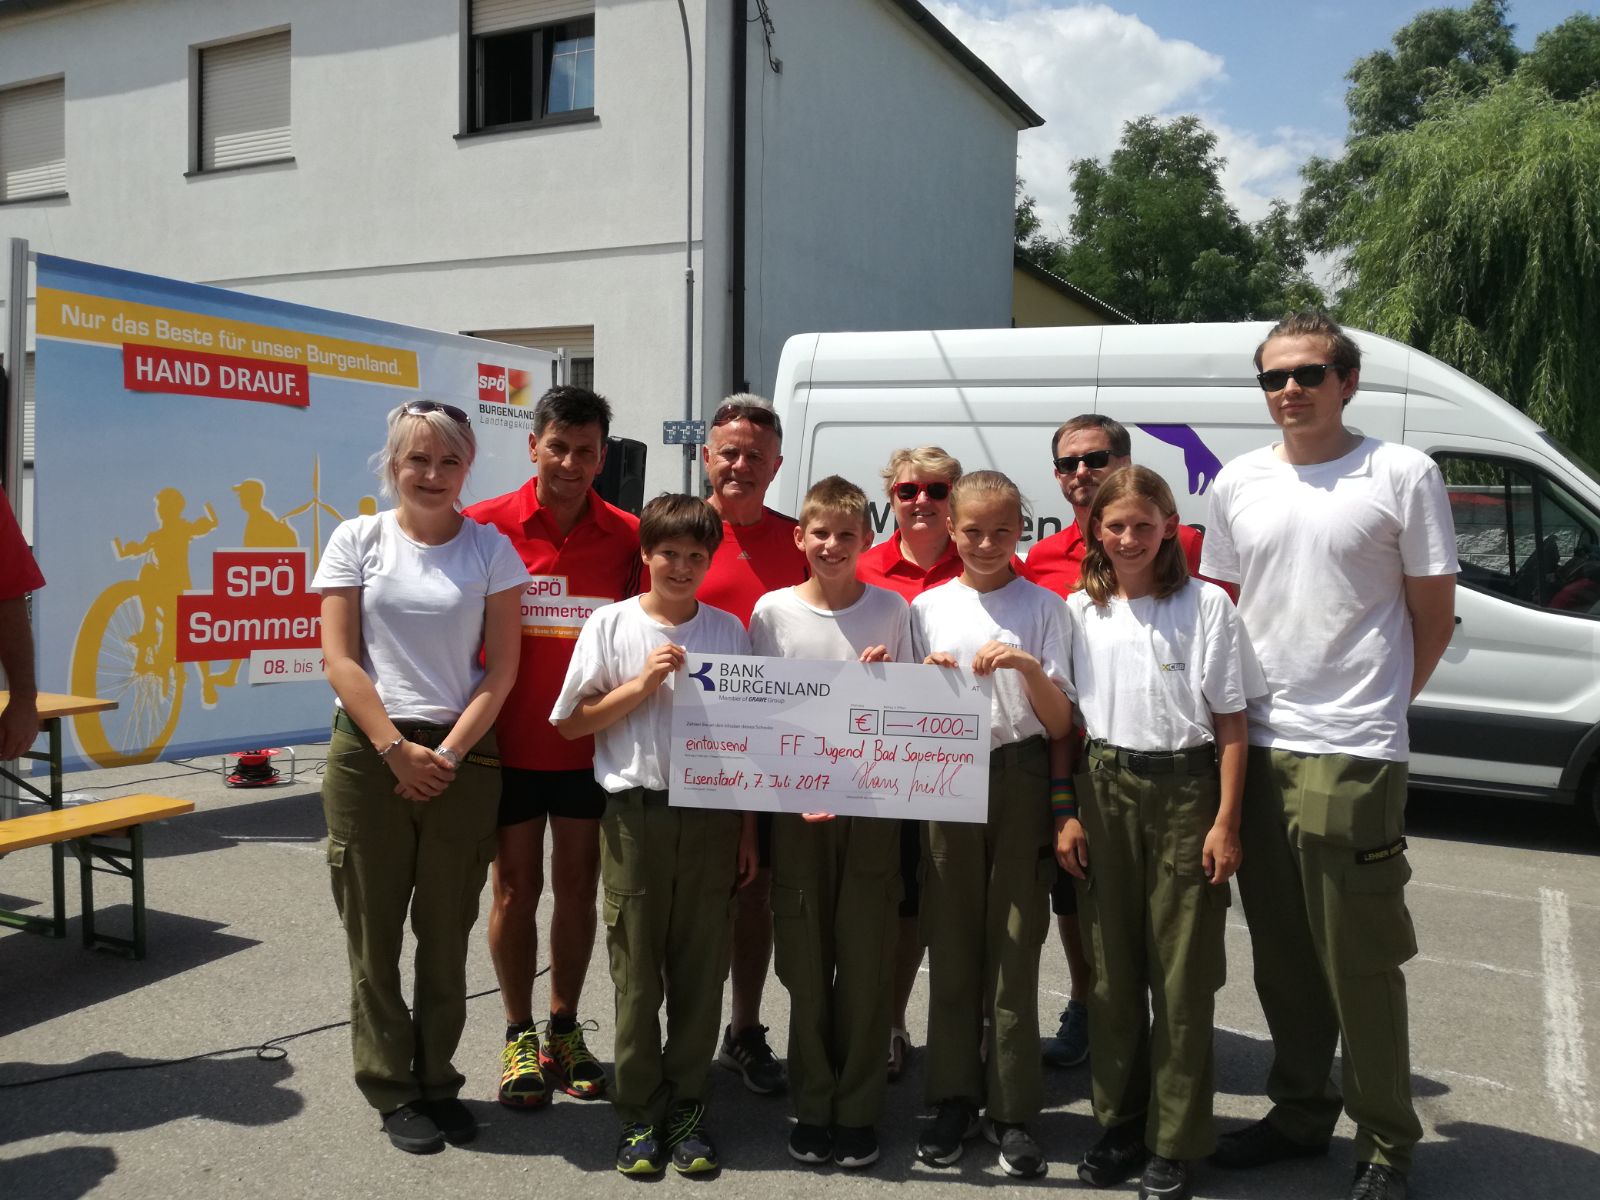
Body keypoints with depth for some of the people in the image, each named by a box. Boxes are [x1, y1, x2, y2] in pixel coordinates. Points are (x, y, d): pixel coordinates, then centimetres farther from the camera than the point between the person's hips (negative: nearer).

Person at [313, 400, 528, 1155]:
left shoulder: (490, 549, 2)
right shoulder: (358, 540, 2)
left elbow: (501, 667, 0)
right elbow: (340, 659, -3)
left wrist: (447, 753, -10)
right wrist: (396, 751, -11)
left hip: (461, 757, 0)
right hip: (368, 753, 0)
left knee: (446, 930, 8)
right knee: (374, 929, 5)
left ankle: (437, 1080, 23)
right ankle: (392, 1091, 19)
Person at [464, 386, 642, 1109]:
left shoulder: (627, 536, -2)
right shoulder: (488, 526, -6)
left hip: (592, 745, 2)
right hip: (510, 744, -1)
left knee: (578, 885, 12)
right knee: (516, 886, 8)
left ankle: (564, 1029, 28)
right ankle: (519, 1037, 24)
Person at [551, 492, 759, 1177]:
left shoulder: (729, 630, 6)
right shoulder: (612, 624, 0)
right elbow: (571, 723, 1)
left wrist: (747, 830, 7)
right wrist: (641, 685, -12)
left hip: (711, 816, 2)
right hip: (636, 813, -1)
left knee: (700, 968, 7)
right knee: (636, 971, 5)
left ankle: (686, 1108, 21)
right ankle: (639, 1115, 18)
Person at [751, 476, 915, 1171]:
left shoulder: (890, 609, 2)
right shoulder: (773, 611, 1)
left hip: (872, 801, 0)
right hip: (795, 803, 0)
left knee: (866, 960, 3)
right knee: (805, 959, 6)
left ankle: (858, 1109, 16)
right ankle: (811, 1106, 20)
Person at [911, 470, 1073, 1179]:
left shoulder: (1044, 607, 2)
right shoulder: (928, 607, 7)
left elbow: (1060, 724, -2)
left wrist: (1029, 668, -18)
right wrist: (928, 679, -9)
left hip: (1020, 780, -2)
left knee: (1014, 947, 2)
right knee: (951, 944, 7)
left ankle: (1013, 1112, 12)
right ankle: (955, 1099, 19)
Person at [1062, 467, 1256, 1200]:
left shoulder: (1206, 605, -4)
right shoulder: (1079, 610, 6)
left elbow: (1230, 723, -3)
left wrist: (1225, 821, -8)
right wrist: (1067, 813, 4)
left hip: (1183, 790, -3)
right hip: (1104, 790, 3)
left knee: (1182, 973, 3)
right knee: (1112, 967, 11)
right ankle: (1119, 1123, 26)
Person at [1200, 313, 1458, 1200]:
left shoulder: (1402, 475, -3)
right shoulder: (1237, 484, 9)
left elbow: (1434, 617, 1)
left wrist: (1377, 705, 0)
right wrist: (1232, 710, 7)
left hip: (1352, 756, -5)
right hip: (1257, 749, 5)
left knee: (1360, 961, 2)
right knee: (1282, 954, 15)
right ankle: (1300, 1113, 31)